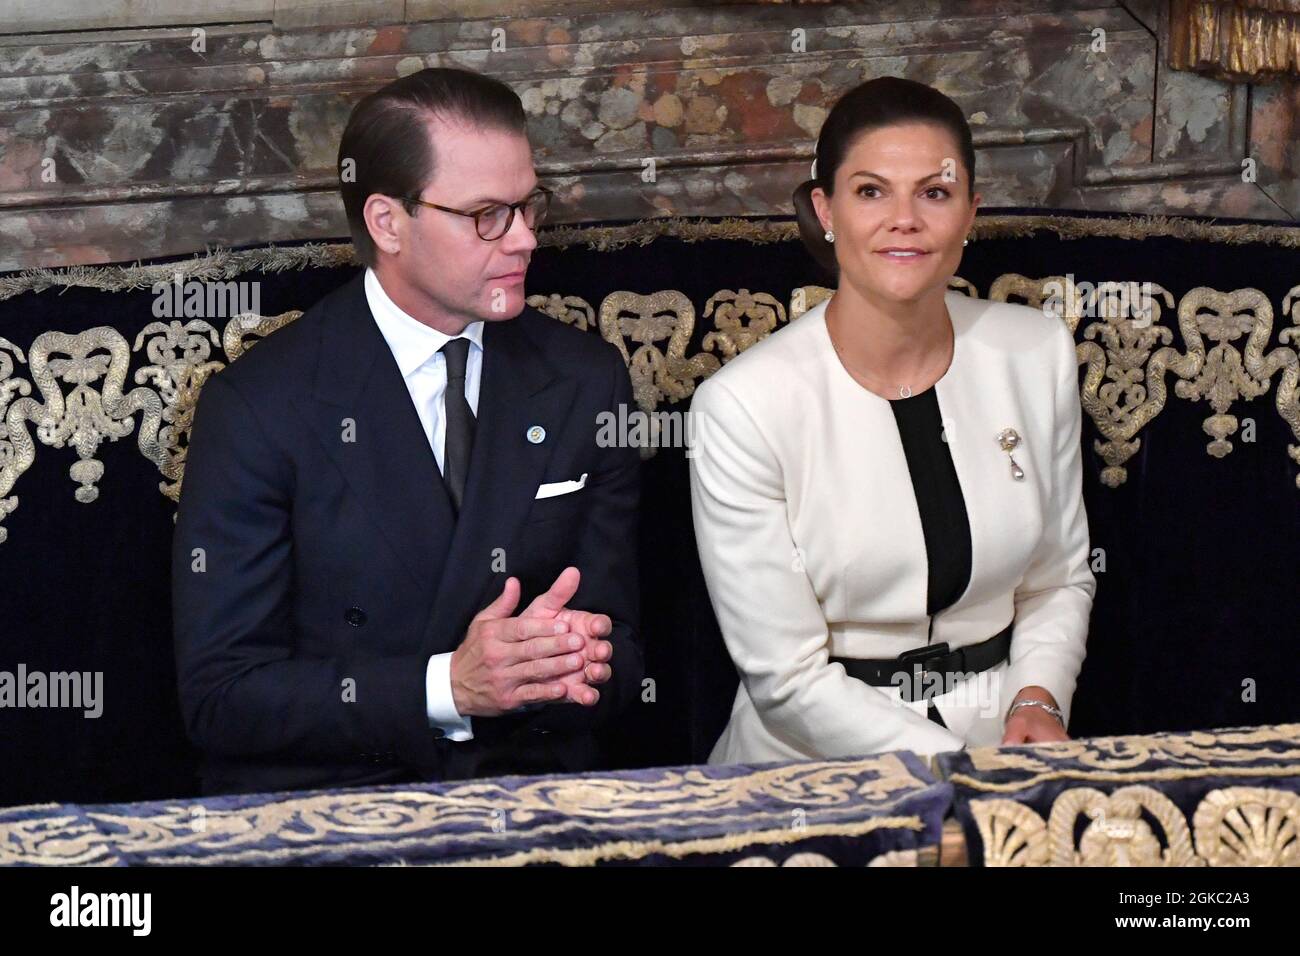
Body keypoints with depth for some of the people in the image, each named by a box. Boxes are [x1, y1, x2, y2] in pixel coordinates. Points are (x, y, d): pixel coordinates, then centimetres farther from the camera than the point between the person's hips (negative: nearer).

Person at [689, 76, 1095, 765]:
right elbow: (787, 678, -10)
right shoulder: (744, 404, -12)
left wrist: (1039, 699, -4)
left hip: (1003, 737, 3)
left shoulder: (1037, 354, 2)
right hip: (812, 768, -3)